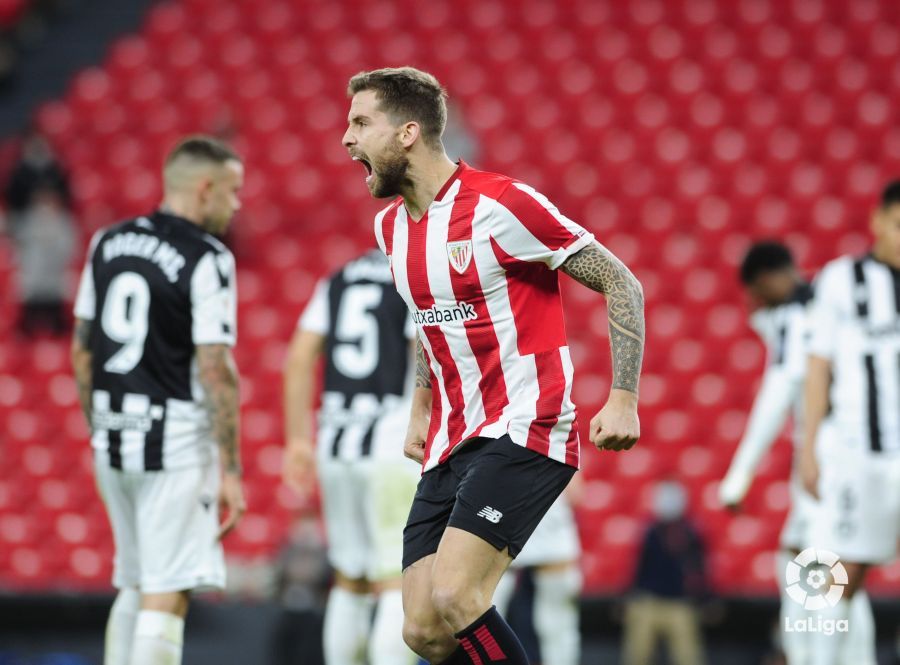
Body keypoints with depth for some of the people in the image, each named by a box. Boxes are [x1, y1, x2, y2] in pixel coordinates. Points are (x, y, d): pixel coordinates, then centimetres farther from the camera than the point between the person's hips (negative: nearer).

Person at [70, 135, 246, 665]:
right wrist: (231, 471, -11)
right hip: (176, 443, -7)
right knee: (166, 596, -4)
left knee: (133, 587, 18)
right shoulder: (208, 260, -11)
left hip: (114, 440, 7)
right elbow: (215, 370, -15)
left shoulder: (108, 244, 10)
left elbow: (82, 351, 15)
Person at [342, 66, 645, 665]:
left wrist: (623, 398, -14)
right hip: (450, 448, 8)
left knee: (452, 597, -25)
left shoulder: (501, 205, -12)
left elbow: (622, 284, -8)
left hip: (524, 431, -8)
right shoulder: (391, 224, 12)